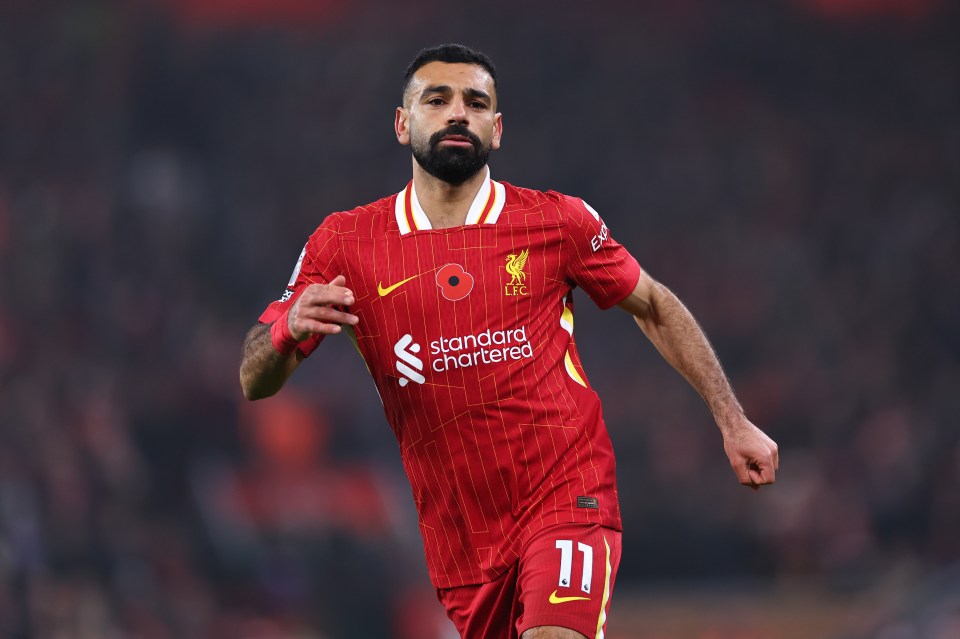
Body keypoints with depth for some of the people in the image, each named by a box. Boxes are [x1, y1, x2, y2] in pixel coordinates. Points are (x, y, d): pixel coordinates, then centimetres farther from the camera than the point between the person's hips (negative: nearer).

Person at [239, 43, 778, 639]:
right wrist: (290, 328, -23)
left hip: (567, 495, -3)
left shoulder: (558, 222, -1)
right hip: (458, 535, 3)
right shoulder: (344, 244, 1)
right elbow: (255, 382, 0)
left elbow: (655, 307, 14)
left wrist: (733, 422, 10)